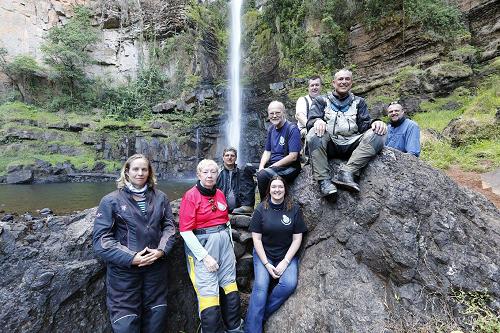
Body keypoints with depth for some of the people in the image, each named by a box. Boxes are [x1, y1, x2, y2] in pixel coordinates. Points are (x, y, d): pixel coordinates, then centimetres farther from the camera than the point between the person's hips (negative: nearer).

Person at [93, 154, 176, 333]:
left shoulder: (160, 198, 5)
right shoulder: (111, 201, -6)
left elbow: (169, 226, 6)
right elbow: (101, 239, -10)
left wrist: (161, 250, -11)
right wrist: (131, 258, -17)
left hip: (156, 266, 3)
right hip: (123, 269, -3)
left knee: (156, 316, 16)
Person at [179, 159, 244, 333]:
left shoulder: (220, 194, 8)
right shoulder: (191, 196, -9)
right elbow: (185, 231, -13)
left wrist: (231, 246, 14)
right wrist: (205, 256, -14)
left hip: (224, 241, 6)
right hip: (202, 245, -5)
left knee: (230, 286, 11)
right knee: (208, 292, -3)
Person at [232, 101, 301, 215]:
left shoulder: (292, 129, -13)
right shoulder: (272, 129, 12)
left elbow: (293, 157, -20)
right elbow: (267, 151, 15)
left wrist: (272, 166, -18)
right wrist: (261, 166, -4)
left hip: (289, 167, -9)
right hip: (272, 165, 9)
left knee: (263, 175, -32)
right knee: (247, 168, 5)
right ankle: (247, 205, -1)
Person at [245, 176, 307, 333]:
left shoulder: (294, 209, -1)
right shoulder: (261, 209, -3)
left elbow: (297, 238, -1)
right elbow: (256, 238, -3)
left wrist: (285, 262, -10)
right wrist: (267, 264, -12)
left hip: (287, 255, 1)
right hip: (264, 254, -1)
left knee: (289, 284, -23)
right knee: (260, 286, -21)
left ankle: (259, 316, -7)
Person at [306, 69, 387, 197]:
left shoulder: (358, 102, 26)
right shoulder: (321, 101, 20)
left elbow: (364, 124, 11)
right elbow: (311, 121, 3)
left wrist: (375, 123, -13)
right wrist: (317, 121, -23)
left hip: (351, 144, 2)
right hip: (329, 144, -2)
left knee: (378, 134, -23)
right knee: (314, 133, -32)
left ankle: (347, 172, -35)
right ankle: (323, 180, -38)